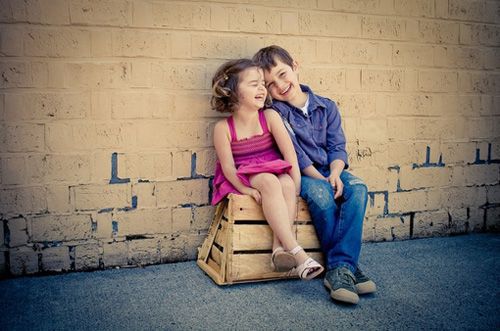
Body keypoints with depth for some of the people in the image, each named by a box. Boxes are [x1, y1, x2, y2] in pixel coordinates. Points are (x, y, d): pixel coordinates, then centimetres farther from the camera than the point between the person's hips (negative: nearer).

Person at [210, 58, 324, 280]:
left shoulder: (270, 117, 1)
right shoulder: (223, 128, -4)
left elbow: (289, 151, -7)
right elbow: (227, 166, -10)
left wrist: (295, 183, -17)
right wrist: (245, 188, -26)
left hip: (275, 174, 3)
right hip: (245, 179, -2)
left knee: (286, 183, -33)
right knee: (269, 182, -35)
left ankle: (279, 247, -34)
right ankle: (297, 252, -40)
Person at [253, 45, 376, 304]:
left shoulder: (326, 107, 10)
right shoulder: (275, 113, -1)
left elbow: (338, 147, 4)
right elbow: (294, 154, -9)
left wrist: (335, 174, -16)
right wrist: (320, 179, -18)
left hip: (329, 171, 4)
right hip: (298, 175, -3)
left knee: (357, 188, -27)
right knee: (320, 193, -35)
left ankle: (339, 268, -31)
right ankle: (348, 266, -25)